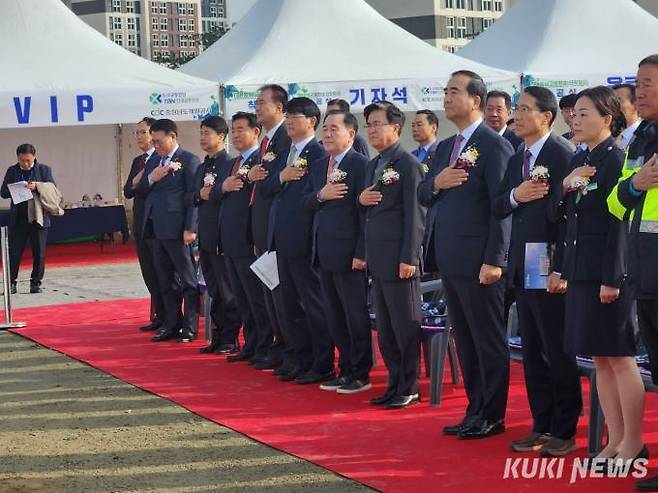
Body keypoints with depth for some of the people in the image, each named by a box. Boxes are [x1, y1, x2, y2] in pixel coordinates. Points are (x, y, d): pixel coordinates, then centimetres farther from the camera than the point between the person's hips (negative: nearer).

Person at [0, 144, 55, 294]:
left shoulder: (44, 169, 3)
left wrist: (37, 187, -20)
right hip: (18, 218, 1)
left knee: (39, 253, 3)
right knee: (14, 252, 0)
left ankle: (36, 282, 13)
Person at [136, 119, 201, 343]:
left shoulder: (188, 160, -6)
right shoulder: (154, 160, 16)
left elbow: (193, 196, -11)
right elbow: (138, 190, 15)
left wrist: (190, 229, -16)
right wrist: (151, 179, -5)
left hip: (176, 228, -8)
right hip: (156, 228, 8)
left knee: (187, 279, 0)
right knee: (166, 280, 13)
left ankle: (190, 327, 5)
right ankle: (171, 324, 20)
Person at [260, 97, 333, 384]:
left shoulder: (319, 154, -11)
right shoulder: (284, 155, 16)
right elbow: (265, 189, 8)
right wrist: (282, 177, -8)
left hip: (304, 241, -9)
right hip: (283, 240, 9)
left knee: (314, 305, -2)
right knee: (291, 306, 13)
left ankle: (323, 366, 6)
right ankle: (303, 361, 22)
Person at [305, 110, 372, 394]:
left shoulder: (361, 165, -10)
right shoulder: (319, 167, 16)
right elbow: (308, 205, 16)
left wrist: (361, 253, -18)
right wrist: (320, 195, -7)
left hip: (349, 254, -8)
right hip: (324, 253, 8)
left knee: (356, 316, 0)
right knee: (334, 317, 12)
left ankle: (360, 375, 9)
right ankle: (346, 370, 21)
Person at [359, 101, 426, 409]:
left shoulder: (408, 164, -9)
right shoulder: (372, 166, 17)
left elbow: (415, 214, -14)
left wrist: (409, 257, -17)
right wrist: (360, 200, 5)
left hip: (398, 259, -9)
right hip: (377, 259, 9)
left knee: (405, 326, -2)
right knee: (385, 328, 12)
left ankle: (409, 389, 6)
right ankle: (394, 384, 20)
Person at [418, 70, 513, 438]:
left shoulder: (495, 145, -10)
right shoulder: (446, 147, 16)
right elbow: (424, 197, 18)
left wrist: (494, 260, -19)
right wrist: (436, 182, -6)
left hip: (479, 262, -8)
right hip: (451, 260, 8)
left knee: (489, 341, 0)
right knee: (465, 340, 13)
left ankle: (492, 416, 8)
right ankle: (475, 410, 22)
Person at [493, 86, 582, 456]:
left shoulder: (563, 155, -11)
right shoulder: (517, 160, 15)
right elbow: (498, 209, 13)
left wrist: (561, 270, -20)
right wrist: (514, 196, -10)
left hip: (550, 270, -8)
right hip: (522, 270, 8)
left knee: (558, 353, 0)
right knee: (533, 353, 12)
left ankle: (565, 432, 9)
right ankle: (542, 426, 21)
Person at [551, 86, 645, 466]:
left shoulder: (617, 159, -10)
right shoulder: (579, 160, 13)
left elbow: (619, 222, -14)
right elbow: (559, 214, 13)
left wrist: (612, 278, -18)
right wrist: (566, 185, -7)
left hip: (608, 270, -8)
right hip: (581, 270, 8)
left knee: (620, 358, -2)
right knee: (601, 360, 10)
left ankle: (633, 444, 6)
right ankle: (615, 441, 16)